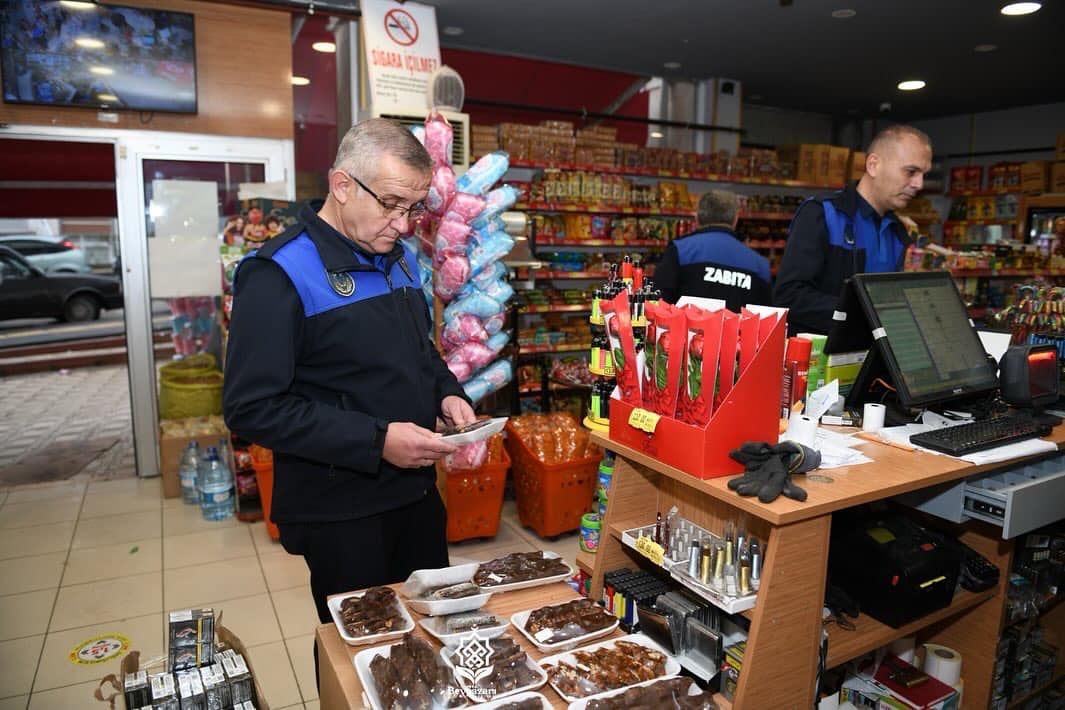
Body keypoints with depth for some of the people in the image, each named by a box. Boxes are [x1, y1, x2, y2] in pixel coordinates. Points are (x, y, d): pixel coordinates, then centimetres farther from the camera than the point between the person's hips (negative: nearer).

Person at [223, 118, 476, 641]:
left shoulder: (399, 258, 6)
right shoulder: (279, 275, -18)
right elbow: (253, 408, -21)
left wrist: (447, 393, -2)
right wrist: (376, 441, -26)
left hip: (417, 489, 7)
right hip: (339, 512, -7)